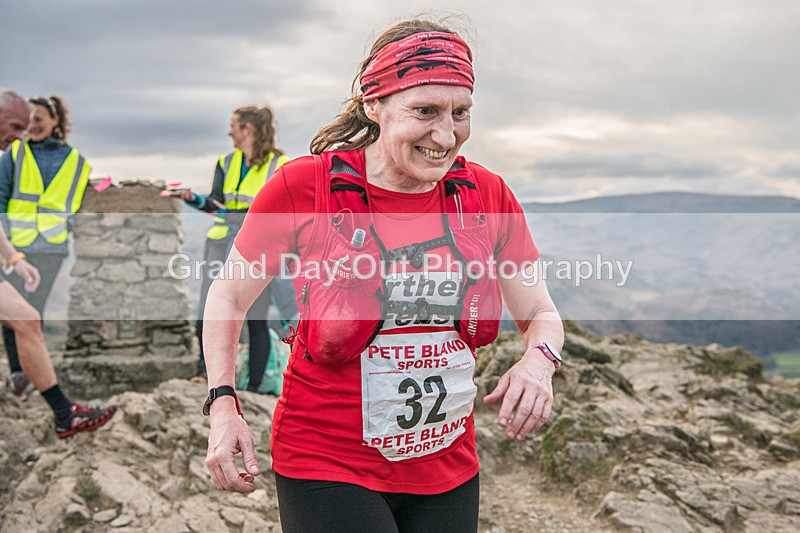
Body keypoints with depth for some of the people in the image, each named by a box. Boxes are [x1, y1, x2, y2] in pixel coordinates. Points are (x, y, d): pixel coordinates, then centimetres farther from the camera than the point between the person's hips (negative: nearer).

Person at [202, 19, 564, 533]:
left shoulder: (488, 196, -4)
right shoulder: (304, 187, -14)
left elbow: (541, 315, 5)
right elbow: (229, 296, 0)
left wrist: (538, 360, -17)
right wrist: (223, 403, -12)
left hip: (449, 468, 4)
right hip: (326, 464, -3)